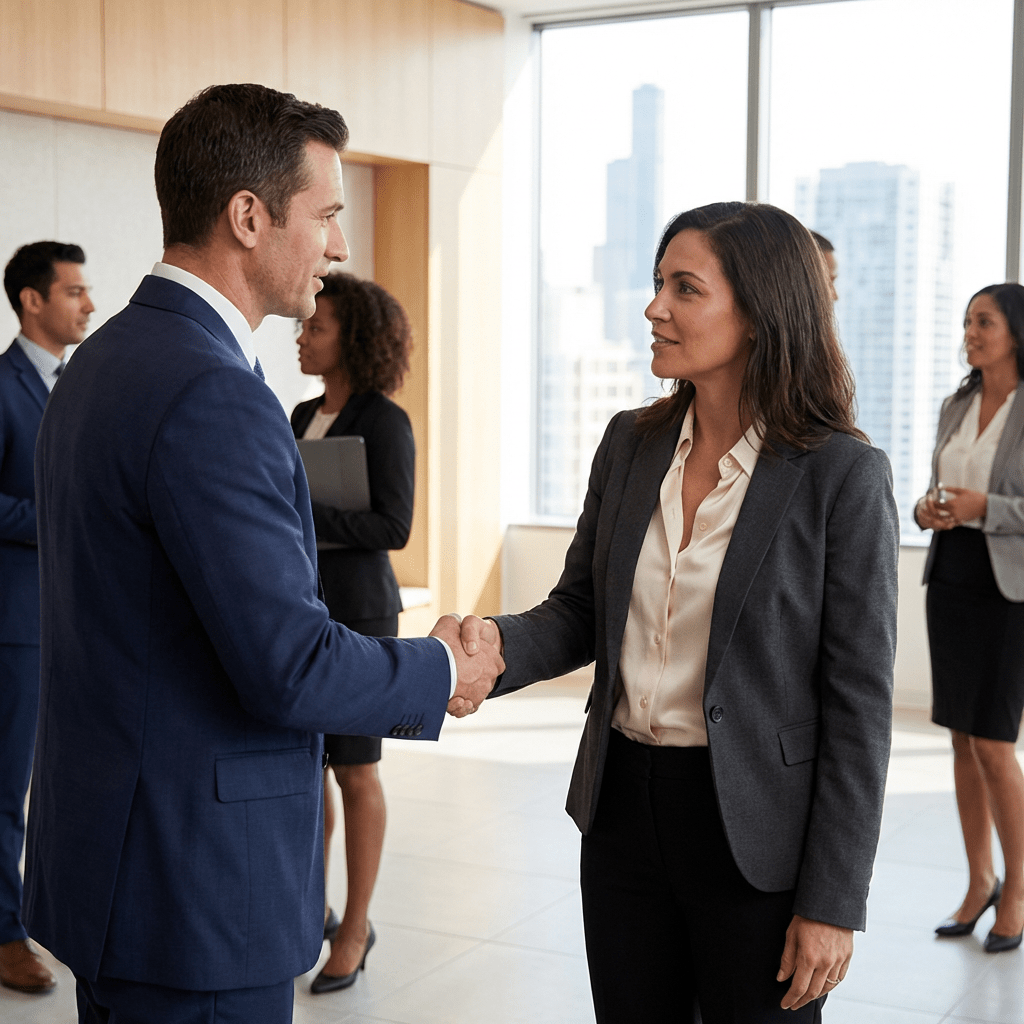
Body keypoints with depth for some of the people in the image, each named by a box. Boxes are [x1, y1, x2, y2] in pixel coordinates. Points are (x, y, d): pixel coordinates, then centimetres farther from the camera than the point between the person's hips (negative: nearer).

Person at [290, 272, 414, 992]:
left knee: (354, 772, 3)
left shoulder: (384, 421, -10)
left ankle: (356, 926, 15)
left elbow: (393, 527, -17)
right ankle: (313, 910, 26)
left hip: (356, 611, -7)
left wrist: (298, 516, -22)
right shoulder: (302, 417, 11)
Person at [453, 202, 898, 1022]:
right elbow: (579, 612, 9)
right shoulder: (631, 444, 3)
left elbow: (858, 700, -12)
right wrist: (492, 647, -14)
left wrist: (832, 901, -11)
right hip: (623, 807, 5)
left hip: (754, 830, -5)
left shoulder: (842, 475, -13)